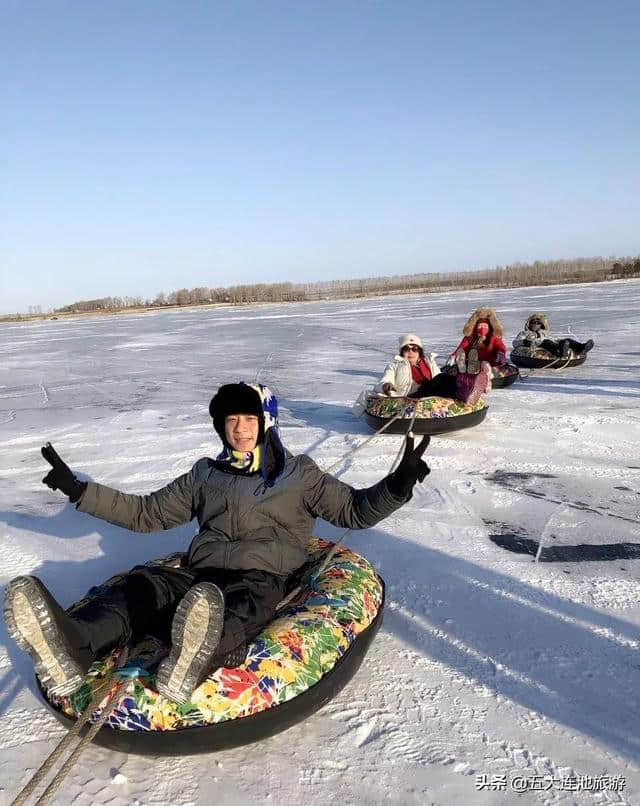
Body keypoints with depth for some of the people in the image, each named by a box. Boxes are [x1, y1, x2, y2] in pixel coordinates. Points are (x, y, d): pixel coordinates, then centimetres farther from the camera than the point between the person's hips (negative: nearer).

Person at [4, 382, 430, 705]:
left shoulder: (298, 473, 16)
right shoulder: (206, 475, 23)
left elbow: (356, 510, 14)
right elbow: (146, 513, 26)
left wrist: (399, 484, -4)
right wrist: (79, 489, 20)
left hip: (261, 579, -2)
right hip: (198, 576, 3)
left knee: (239, 605, -39)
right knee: (142, 583, -29)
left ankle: (197, 655, -70)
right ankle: (72, 647, -57)